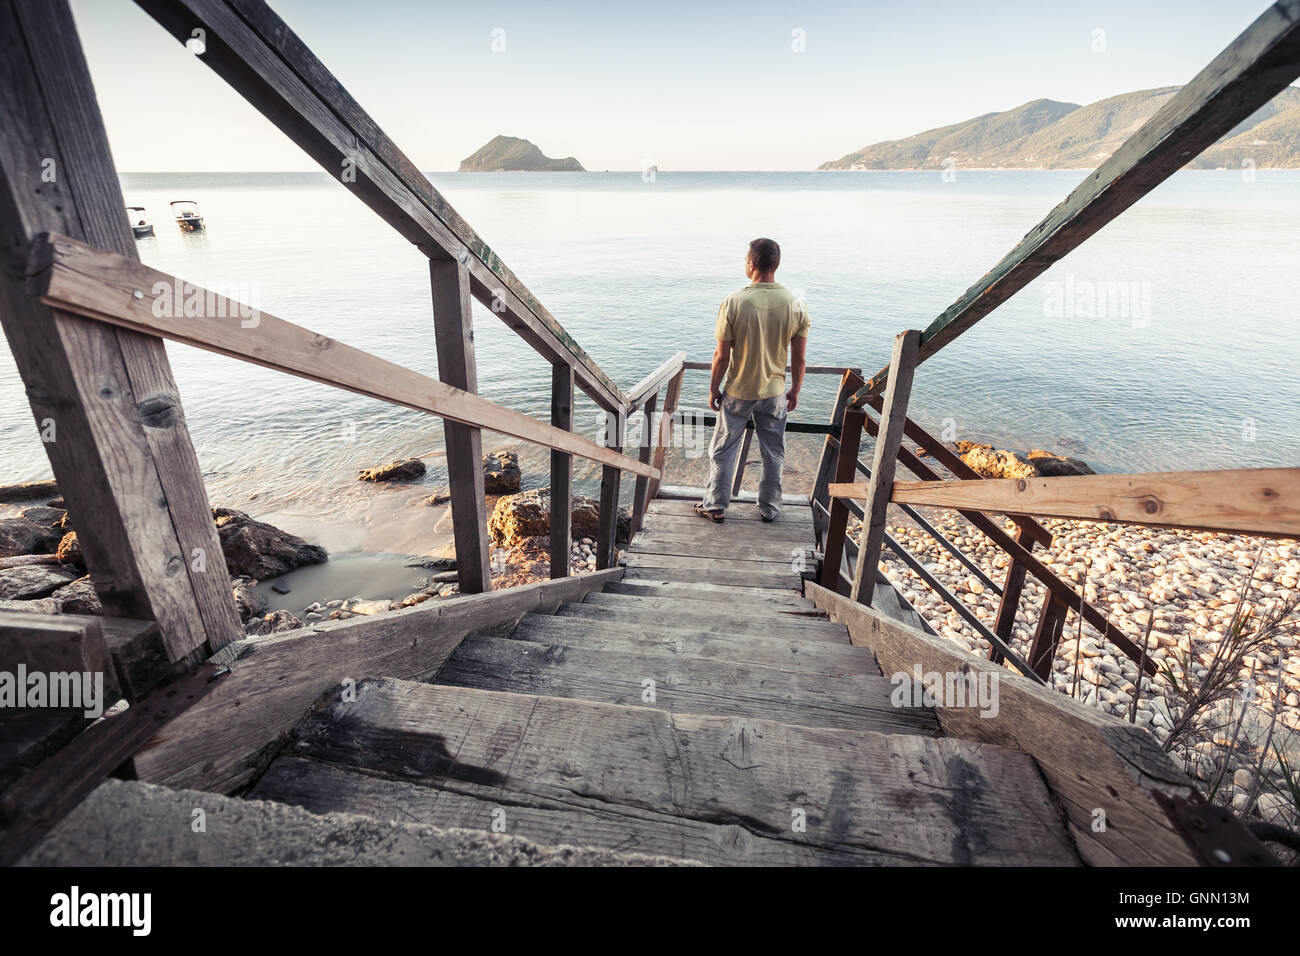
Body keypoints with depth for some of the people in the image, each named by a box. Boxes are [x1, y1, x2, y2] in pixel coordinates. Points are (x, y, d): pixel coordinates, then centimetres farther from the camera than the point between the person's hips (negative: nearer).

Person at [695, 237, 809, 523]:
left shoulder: (733, 303, -17)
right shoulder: (796, 304, -9)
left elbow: (722, 355, -12)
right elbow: (799, 359, -4)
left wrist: (713, 388, 2)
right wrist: (795, 390, 11)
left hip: (738, 392, -2)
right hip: (775, 392, 2)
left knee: (723, 450, 14)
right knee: (773, 453, 16)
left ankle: (716, 506, 24)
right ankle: (769, 508, 29)